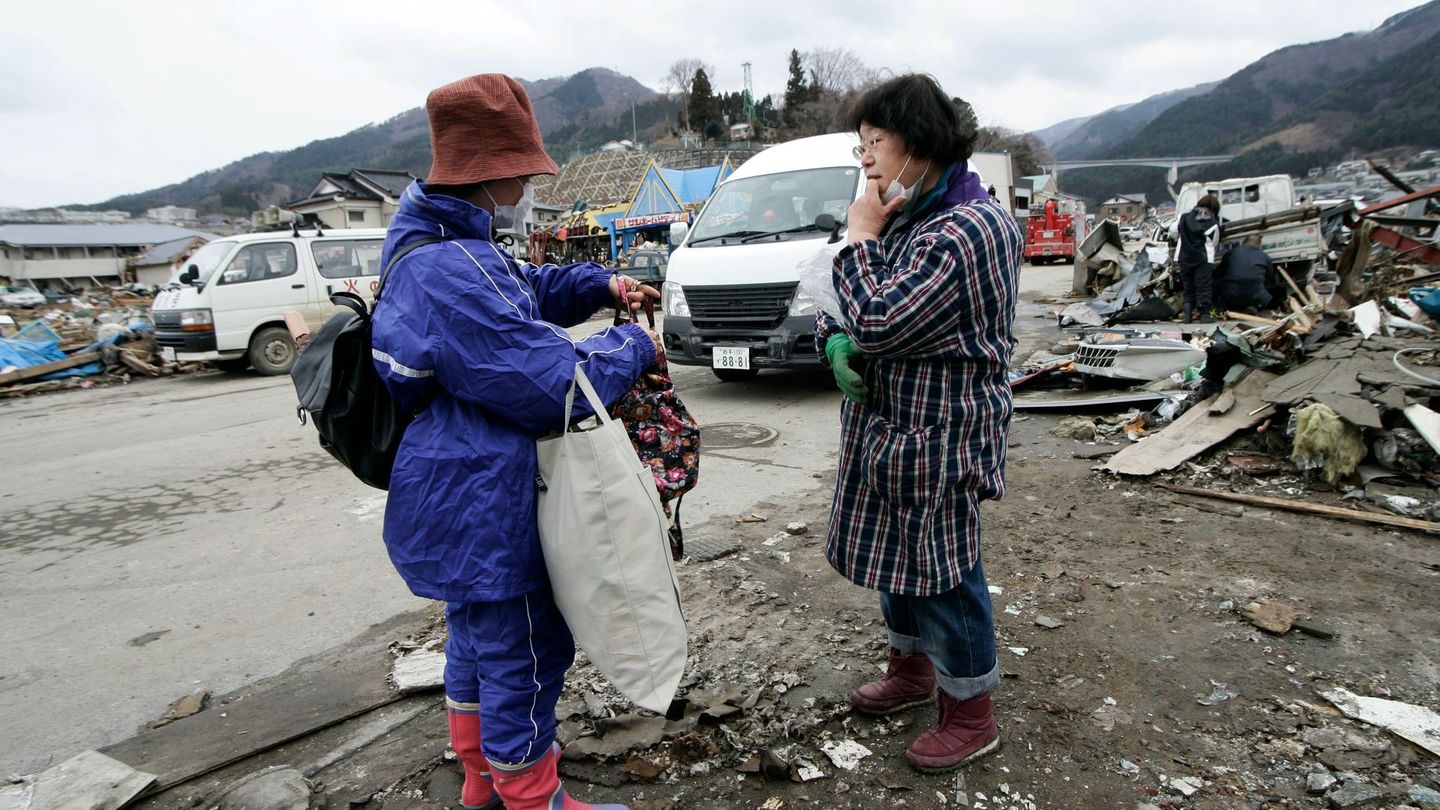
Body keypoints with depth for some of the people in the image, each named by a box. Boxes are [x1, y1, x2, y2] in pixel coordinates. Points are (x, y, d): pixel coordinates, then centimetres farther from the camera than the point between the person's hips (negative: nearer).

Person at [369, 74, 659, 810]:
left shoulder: (435, 245, 8)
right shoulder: (455, 272, -28)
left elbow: (524, 291, 22)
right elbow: (554, 383, -26)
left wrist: (601, 285, 7)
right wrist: (633, 346, -9)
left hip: (457, 498, 12)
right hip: (482, 507, -12)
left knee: (478, 635, 25)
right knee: (525, 652, 5)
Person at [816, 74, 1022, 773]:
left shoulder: (967, 230, -21)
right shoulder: (909, 217, 10)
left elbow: (878, 323, -28)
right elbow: (848, 316, 14)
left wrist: (860, 237, -15)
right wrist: (836, 344, -8)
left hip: (937, 436, -9)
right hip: (889, 424, 9)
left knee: (941, 572, 5)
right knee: (898, 554, 22)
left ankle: (971, 717, 26)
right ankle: (911, 669, 44)